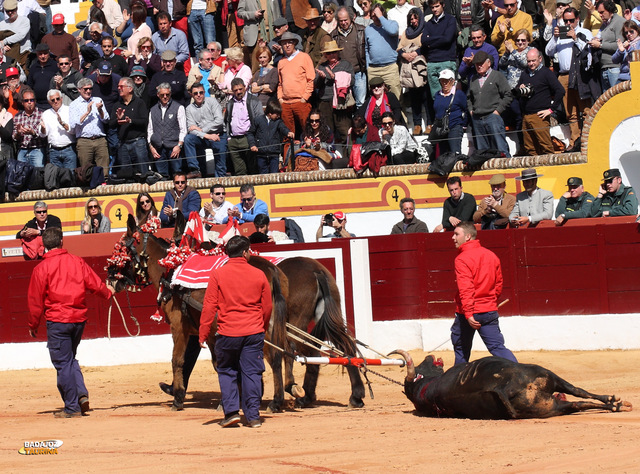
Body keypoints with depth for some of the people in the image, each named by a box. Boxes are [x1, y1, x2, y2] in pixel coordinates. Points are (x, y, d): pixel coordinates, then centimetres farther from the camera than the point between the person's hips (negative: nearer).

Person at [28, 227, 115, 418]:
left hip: (57, 320, -5)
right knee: (70, 359, 21)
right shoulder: (77, 262, 2)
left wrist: (33, 325, 7)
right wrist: (108, 292, 31)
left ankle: (72, 407, 2)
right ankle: (82, 393, 3)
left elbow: (35, 300, -4)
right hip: (79, 318, 5)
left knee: (63, 363, 1)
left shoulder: (42, 268, -7)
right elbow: (95, 283, 9)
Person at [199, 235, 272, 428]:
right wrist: (262, 328, 25)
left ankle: (231, 410, 4)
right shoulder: (259, 275, 1)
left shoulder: (218, 275, -4)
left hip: (227, 334, -1)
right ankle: (253, 416, 4)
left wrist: (203, 333, 2)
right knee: (251, 373, 6)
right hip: (254, 333, 1)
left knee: (226, 371, 14)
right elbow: (267, 307, 8)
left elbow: (209, 307, -5)